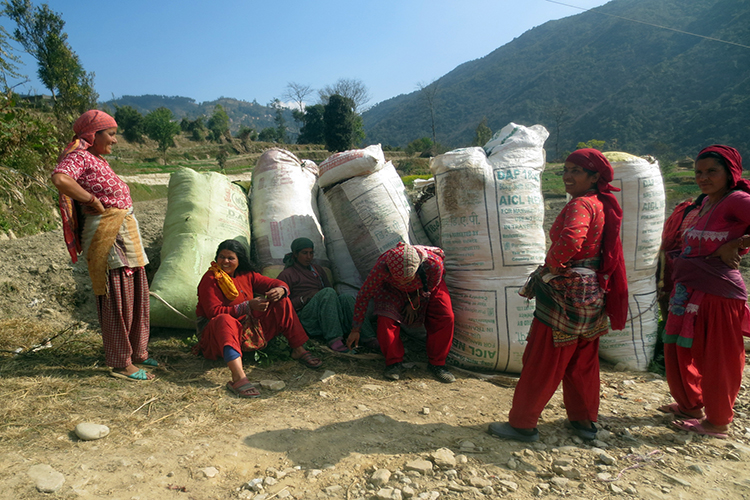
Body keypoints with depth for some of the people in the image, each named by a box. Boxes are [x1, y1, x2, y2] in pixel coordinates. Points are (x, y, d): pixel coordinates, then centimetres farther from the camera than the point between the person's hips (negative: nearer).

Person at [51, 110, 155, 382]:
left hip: (125, 231, 10)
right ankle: (120, 363, 7)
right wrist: (94, 201, -20)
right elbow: (60, 178, -29)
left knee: (137, 295, 14)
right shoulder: (79, 156, -9)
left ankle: (136, 352, 26)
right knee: (116, 298, -4)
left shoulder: (99, 159, 18)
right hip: (106, 234, -10)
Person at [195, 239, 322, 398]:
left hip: (250, 331, 6)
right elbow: (214, 312, -19)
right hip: (217, 332, -6)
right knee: (225, 320, -42)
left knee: (282, 302, -3)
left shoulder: (246, 275, 8)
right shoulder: (210, 279, -9)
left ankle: (299, 350, -2)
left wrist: (280, 290, -20)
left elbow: (274, 283, 6)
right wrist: (248, 306, -28)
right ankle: (239, 377, -61)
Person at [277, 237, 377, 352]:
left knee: (346, 298, -26)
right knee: (328, 292, -32)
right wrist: (305, 298, -16)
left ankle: (368, 337, -37)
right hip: (305, 318, -5)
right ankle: (333, 339, -41)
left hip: (325, 316, 6)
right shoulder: (287, 275, 4)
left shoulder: (317, 269, 23)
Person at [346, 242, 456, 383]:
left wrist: (414, 304, -4)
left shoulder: (434, 264, -41)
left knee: (445, 317, -20)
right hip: (393, 289, 0)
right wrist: (355, 329, -18)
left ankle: (436, 363, -1)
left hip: (426, 288, 0)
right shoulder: (383, 266, -40)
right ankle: (394, 362, -5)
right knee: (386, 318, -25)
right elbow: (364, 295, -26)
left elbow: (430, 287, -15)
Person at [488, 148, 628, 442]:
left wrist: (552, 262, -21)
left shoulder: (581, 205, -19)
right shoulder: (603, 205, 11)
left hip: (568, 293, -10)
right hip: (592, 293, 10)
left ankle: (523, 424, 14)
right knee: (582, 361, 21)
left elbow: (570, 240, -40)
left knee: (541, 362, 1)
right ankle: (584, 420, 35)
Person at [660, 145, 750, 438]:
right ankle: (691, 404, 38)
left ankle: (717, 422, 24)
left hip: (717, 293, -8)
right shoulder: (706, 202, 11)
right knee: (678, 350, 18)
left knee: (717, 359, 6)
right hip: (688, 291, 8)